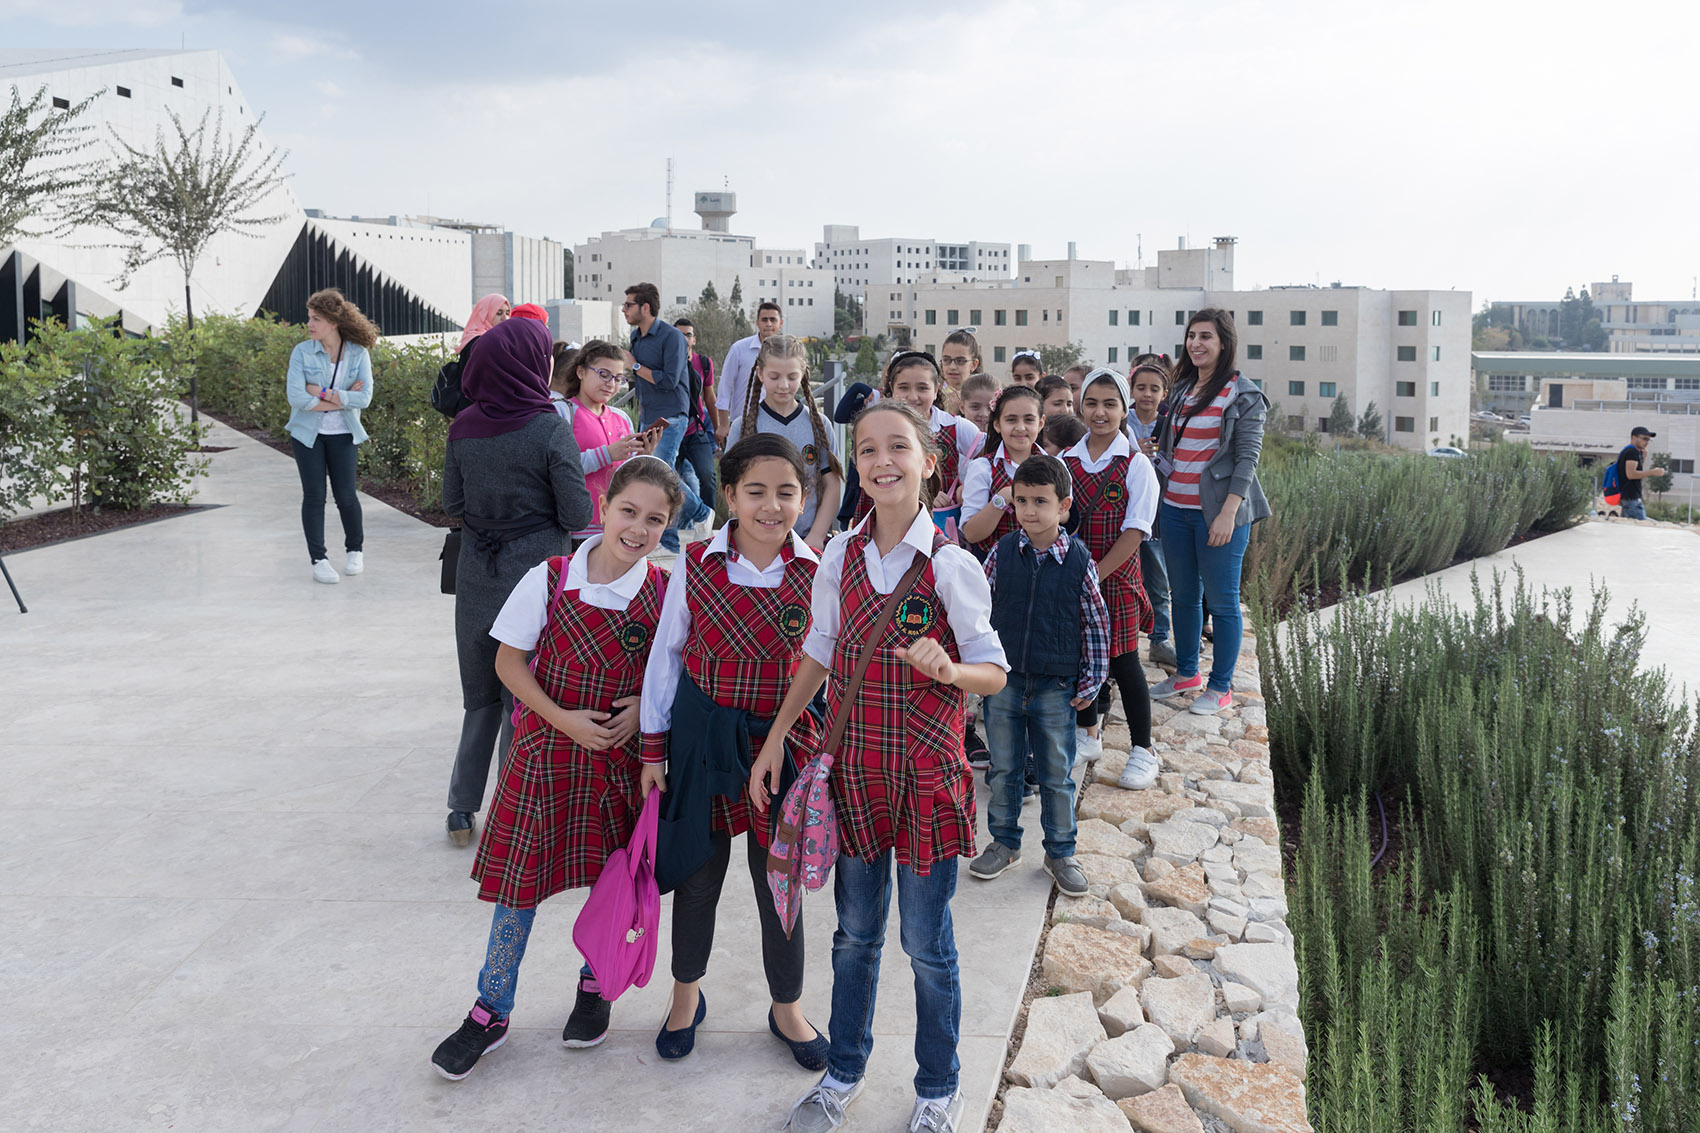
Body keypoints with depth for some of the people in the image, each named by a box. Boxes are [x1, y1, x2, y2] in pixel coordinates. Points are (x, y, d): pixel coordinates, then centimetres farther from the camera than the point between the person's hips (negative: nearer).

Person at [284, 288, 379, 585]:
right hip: (307, 433, 0)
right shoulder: (302, 352, -5)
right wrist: (342, 399, -13)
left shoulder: (358, 354, -3)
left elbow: (364, 397, -13)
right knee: (314, 495, 0)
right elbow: (296, 397, -15)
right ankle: (319, 560, 9)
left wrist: (322, 393, -17)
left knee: (346, 495, -1)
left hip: (342, 434, 0)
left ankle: (355, 550, 23)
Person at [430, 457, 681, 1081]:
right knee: (520, 875, 4)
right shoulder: (551, 579, -9)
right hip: (547, 747, -1)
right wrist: (562, 719, -14)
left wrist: (644, 707, -14)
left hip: (623, 754, 1)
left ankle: (595, 985, 38)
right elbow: (509, 660, -3)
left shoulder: (666, 592, -6)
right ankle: (491, 1012, 21)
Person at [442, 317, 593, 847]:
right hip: (533, 568, -4)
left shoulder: (463, 427, -2)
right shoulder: (551, 430, -16)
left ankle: (463, 809, 25)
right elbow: (577, 514, -13)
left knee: (480, 693, 19)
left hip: (475, 571, 4)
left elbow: (451, 502, 6)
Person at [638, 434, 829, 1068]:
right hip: (703, 735, 0)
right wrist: (654, 748, 2)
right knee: (697, 873, 15)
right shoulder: (696, 565, -8)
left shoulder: (817, 575, -8)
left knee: (779, 879, 12)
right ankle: (687, 996, 39)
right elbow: (666, 656, 0)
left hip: (783, 741, 0)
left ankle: (786, 1008, 33)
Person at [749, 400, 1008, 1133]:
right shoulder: (841, 556, 0)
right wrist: (775, 740, 8)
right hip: (854, 769, 4)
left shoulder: (951, 565, -12)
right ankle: (842, 1072, 37)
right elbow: (819, 654, 10)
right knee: (855, 933, 18)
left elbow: (994, 673, -9)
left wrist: (948, 670, -30)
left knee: (927, 944, 8)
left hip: (926, 772, -3)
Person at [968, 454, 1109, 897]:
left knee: (1057, 776, 9)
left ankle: (1061, 853, 25)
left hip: (1056, 689, -1)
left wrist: (1090, 683, 0)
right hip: (1004, 680, 2)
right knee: (1003, 769, 13)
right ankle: (1004, 842, 31)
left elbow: (1097, 625, 0)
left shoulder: (1079, 561, -8)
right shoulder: (1002, 554, -5)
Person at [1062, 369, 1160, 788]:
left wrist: (1096, 574, -15)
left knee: (1123, 660, 0)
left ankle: (1143, 752, 12)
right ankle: (1087, 736, 32)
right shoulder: (1066, 461, 4)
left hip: (1117, 575, -4)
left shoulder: (1136, 464, -7)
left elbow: (1133, 532, -12)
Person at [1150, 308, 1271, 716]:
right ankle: (1186, 672, 29)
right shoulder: (1181, 389, 13)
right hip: (1174, 509, 6)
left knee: (1221, 601, 1)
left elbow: (1247, 457, -11)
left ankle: (1221, 687, 12)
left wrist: (1228, 514, -19)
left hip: (1217, 512, -6)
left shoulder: (1243, 395, -7)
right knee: (1183, 595, 15)